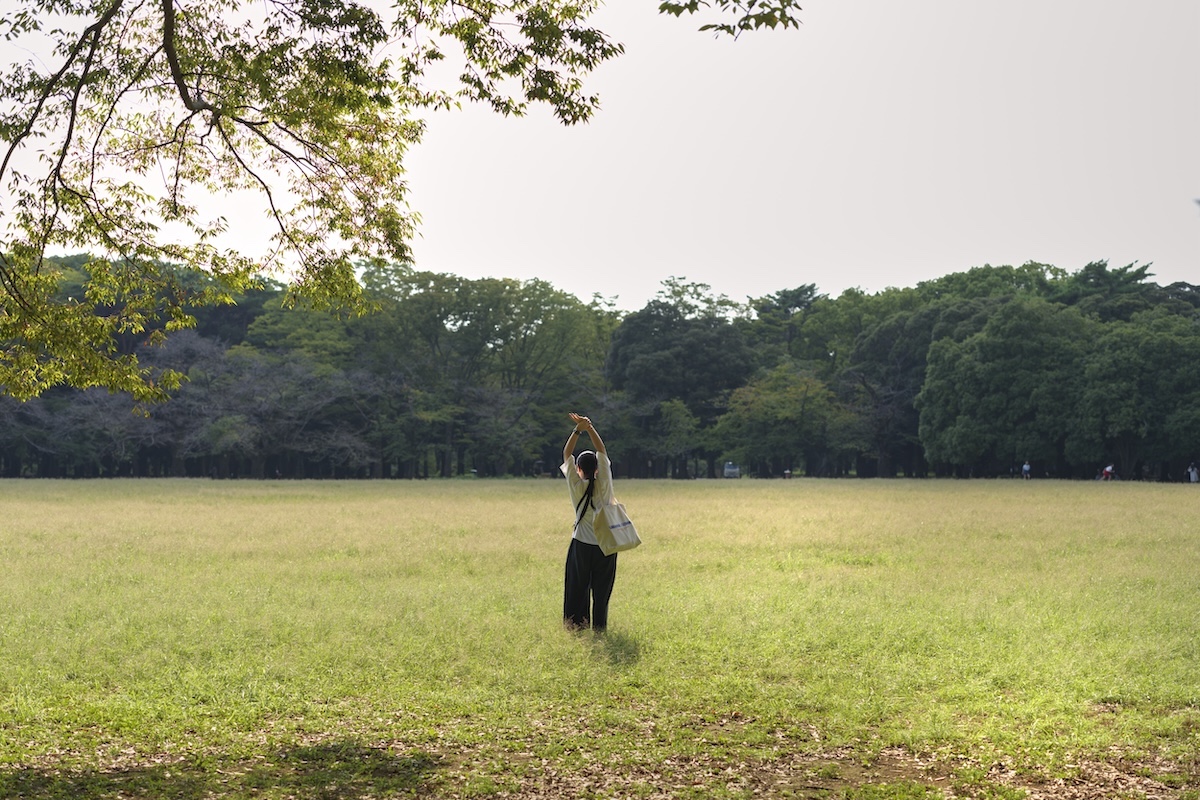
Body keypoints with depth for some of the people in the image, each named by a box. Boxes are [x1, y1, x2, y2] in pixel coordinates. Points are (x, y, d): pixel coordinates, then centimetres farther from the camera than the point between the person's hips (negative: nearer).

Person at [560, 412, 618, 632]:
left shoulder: (577, 486, -8)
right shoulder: (604, 484, -6)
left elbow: (566, 454, -1)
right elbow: (602, 450, -2)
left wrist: (578, 430, -8)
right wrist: (590, 428, -10)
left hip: (581, 545, -1)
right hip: (606, 545, 1)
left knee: (578, 587, 8)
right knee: (601, 590, 7)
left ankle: (577, 625, 9)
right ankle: (599, 628, 8)